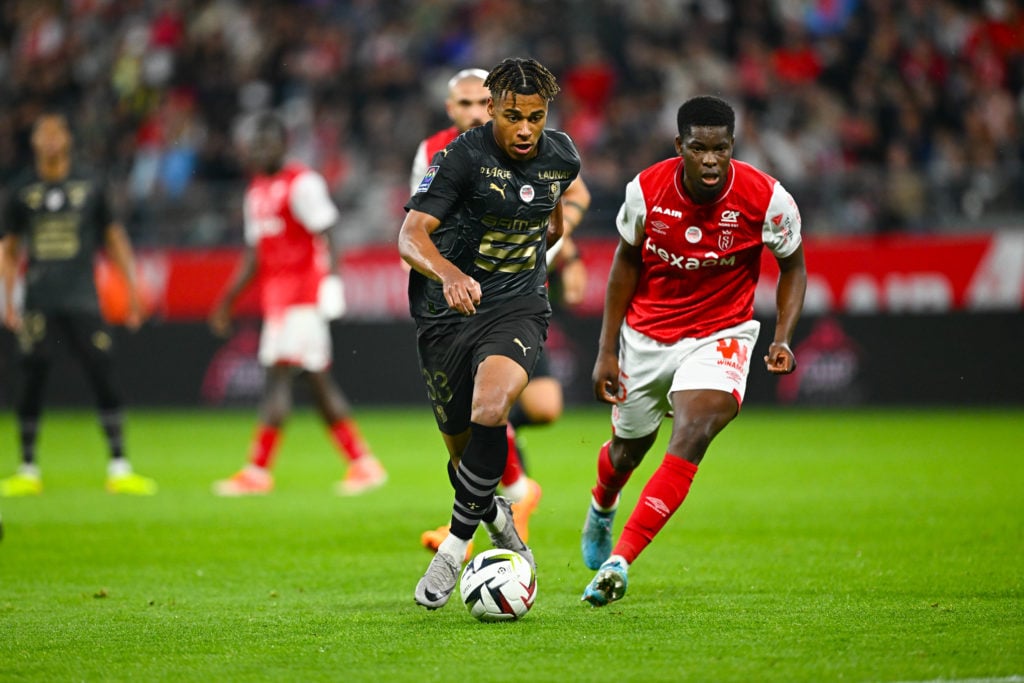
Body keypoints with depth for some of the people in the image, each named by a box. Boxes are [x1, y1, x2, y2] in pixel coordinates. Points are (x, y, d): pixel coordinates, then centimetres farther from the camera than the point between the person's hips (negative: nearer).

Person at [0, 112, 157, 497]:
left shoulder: (90, 185, 6)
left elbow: (113, 238, 12)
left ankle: (119, 468, -3)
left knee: (104, 379, -7)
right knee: (31, 384, 0)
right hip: (38, 302, 0)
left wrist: (132, 291, 8)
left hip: (82, 301, 0)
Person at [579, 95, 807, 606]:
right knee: (628, 448, 18)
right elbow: (626, 262, 1)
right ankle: (601, 508, 56)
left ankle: (618, 560, -26)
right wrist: (607, 349, 0)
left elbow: (792, 266, -1)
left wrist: (783, 338, -15)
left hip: (719, 335, -2)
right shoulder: (646, 190, -16)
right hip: (645, 334, 2)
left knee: (691, 438, -26)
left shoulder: (767, 198, -19)